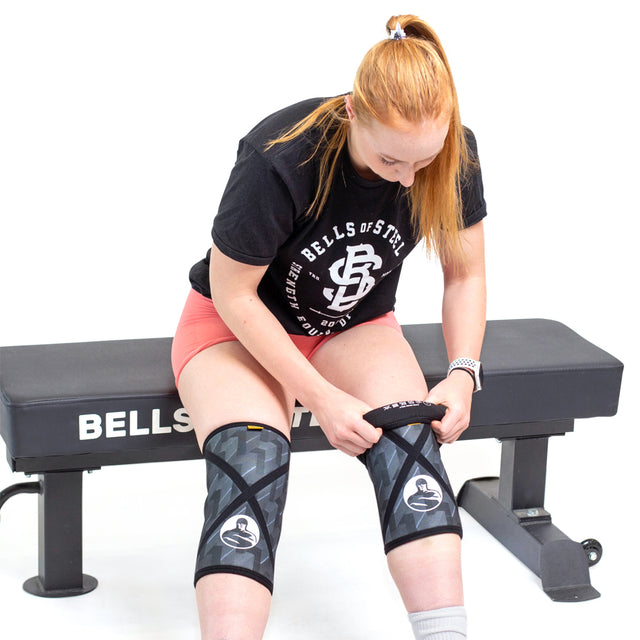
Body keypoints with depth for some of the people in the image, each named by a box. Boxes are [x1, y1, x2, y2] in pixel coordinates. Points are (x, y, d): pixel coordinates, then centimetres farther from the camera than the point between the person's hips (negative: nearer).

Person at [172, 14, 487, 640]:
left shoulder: (453, 153, -16)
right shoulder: (280, 159, -30)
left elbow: (465, 273, 0)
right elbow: (233, 294, -20)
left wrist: (462, 373, -16)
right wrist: (322, 398, -24)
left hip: (357, 327, 4)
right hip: (239, 328, -3)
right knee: (253, 456, -33)